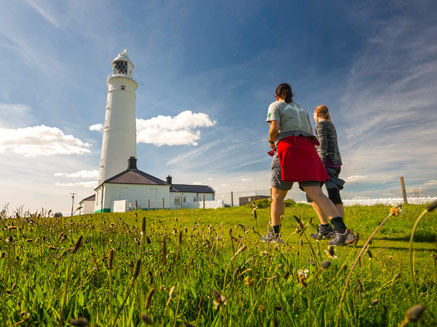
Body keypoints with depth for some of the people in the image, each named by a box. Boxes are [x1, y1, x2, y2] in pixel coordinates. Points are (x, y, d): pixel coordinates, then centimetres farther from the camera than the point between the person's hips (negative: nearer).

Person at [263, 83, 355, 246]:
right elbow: (311, 136, 24)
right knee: (316, 193, -6)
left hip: (287, 148, -5)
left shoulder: (275, 106, 11)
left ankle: (274, 234, 11)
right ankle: (342, 230, -22)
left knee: (277, 195, 5)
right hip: (307, 150, 5)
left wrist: (271, 141, 11)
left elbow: (274, 128, -8)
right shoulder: (302, 109, 29)